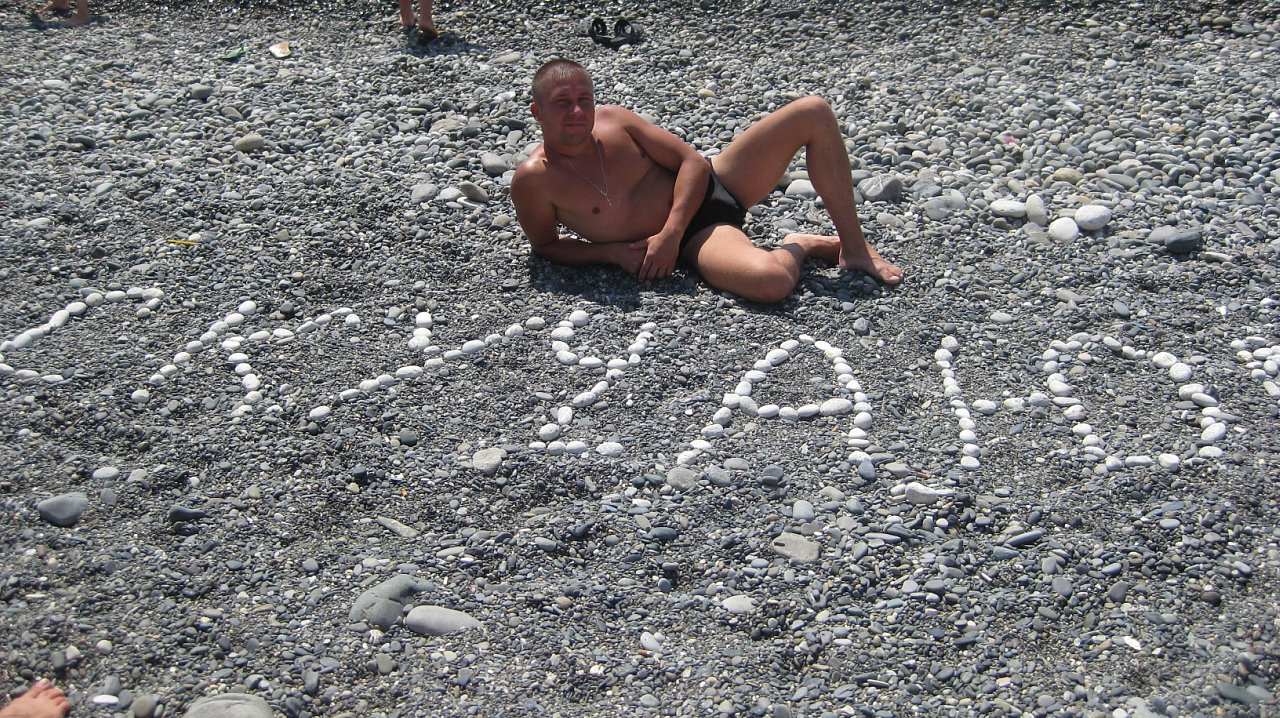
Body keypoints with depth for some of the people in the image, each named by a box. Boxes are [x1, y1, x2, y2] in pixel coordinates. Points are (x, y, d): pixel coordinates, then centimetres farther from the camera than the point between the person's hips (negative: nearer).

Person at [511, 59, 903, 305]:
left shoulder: (613, 119, -3)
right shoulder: (533, 178, -13)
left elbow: (692, 162, -1)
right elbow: (546, 245, 0)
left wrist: (670, 231, -16)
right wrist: (612, 252, -15)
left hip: (711, 184, 5)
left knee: (814, 112, -10)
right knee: (771, 281, -39)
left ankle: (854, 249, 0)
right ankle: (800, 246, 2)